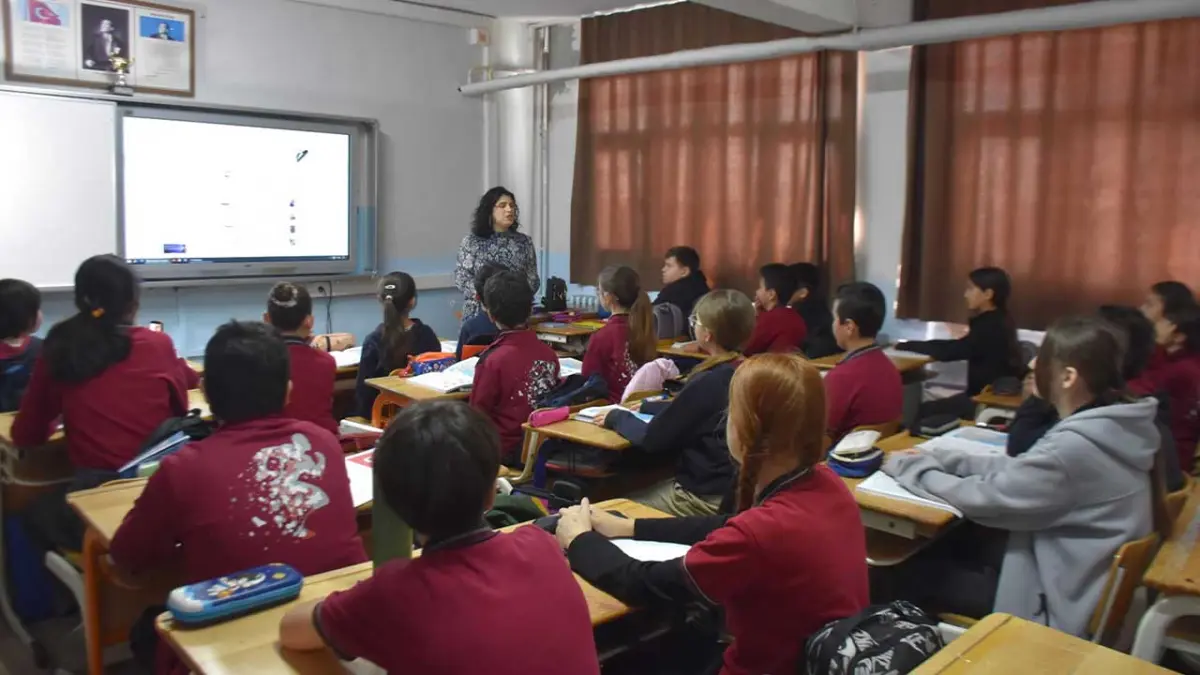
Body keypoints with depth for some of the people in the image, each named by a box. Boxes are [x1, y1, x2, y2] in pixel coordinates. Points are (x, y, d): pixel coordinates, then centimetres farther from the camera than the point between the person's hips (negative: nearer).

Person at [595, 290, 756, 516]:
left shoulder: (709, 382, -24)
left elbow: (652, 438, -18)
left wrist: (617, 417, -1)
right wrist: (646, 406, 20)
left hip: (708, 499, -8)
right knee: (635, 496, 21)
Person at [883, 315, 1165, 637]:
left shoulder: (1076, 445, -30)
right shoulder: (1113, 427, -2)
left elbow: (985, 498, -20)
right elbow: (1018, 469, 7)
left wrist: (909, 468, -6)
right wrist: (937, 459, 3)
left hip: (1064, 611, -8)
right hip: (1096, 595, 8)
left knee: (916, 575, 3)